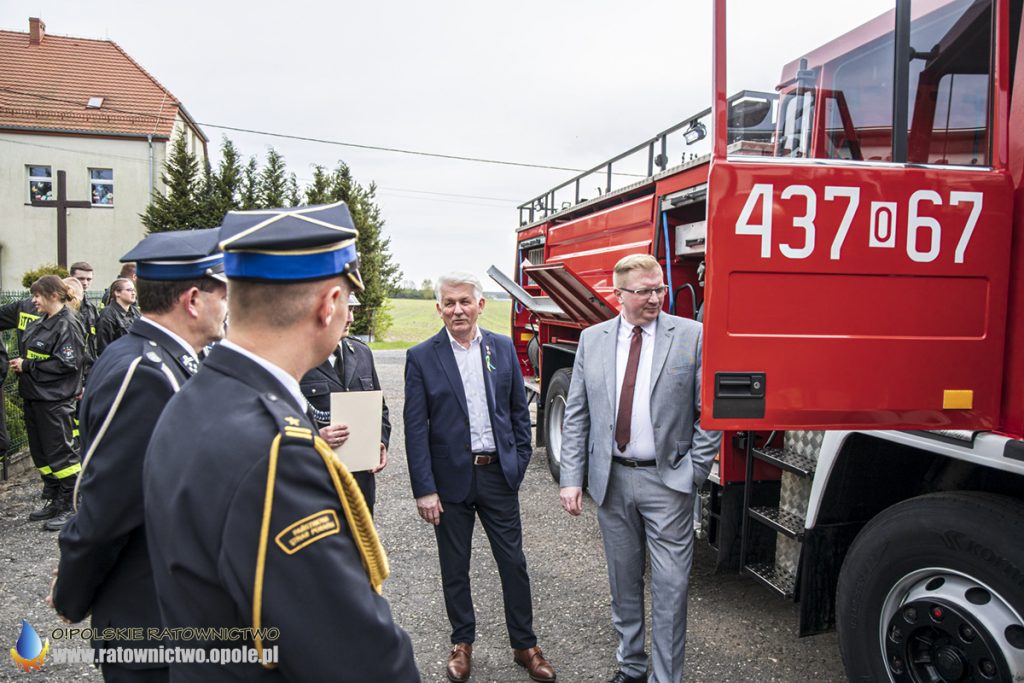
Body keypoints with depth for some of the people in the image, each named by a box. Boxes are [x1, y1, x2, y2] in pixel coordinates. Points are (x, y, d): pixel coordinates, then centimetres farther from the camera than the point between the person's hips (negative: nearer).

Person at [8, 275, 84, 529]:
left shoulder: (67, 325, -14)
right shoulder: (40, 322, 13)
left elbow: (67, 364, -21)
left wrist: (27, 366, -16)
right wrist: (19, 363, 3)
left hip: (55, 400, -9)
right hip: (34, 396, 9)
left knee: (60, 453, -2)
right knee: (41, 452, 15)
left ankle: (68, 507, 8)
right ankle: (54, 501, 27)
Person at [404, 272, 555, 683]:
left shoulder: (503, 348, 2)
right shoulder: (421, 357, -6)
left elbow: (519, 410, 8)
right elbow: (415, 428, -8)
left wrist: (519, 462, 2)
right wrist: (424, 490, -11)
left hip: (499, 474, 2)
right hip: (450, 477, -1)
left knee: (513, 561, 10)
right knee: (454, 568, 13)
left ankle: (524, 645, 28)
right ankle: (462, 642, 34)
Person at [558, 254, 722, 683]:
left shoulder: (692, 336, -5)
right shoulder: (592, 339, 3)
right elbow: (576, 415, 4)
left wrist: (695, 473, -8)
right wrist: (571, 478, -2)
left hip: (667, 480, -3)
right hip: (610, 478, 3)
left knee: (670, 587, 2)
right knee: (623, 581, 17)